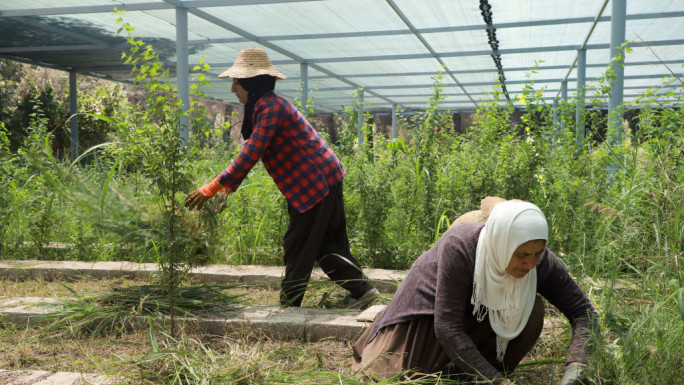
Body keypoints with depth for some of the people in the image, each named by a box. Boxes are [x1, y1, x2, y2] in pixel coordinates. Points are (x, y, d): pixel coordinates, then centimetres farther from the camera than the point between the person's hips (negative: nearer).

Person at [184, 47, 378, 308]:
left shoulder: (270, 107, -19)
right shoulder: (262, 107, 13)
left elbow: (250, 155, -26)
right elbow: (250, 152, 15)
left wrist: (211, 188, -23)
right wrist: (226, 189, 8)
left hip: (316, 181, -10)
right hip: (318, 180, 10)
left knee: (298, 247, 1)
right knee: (325, 244, 14)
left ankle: (288, 305, 13)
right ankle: (362, 289, 16)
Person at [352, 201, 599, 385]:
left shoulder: (542, 263, -26)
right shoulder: (459, 248, -38)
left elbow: (584, 312, -18)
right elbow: (447, 327, -38)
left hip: (481, 314, 3)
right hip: (429, 305, -3)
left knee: (532, 311, -25)